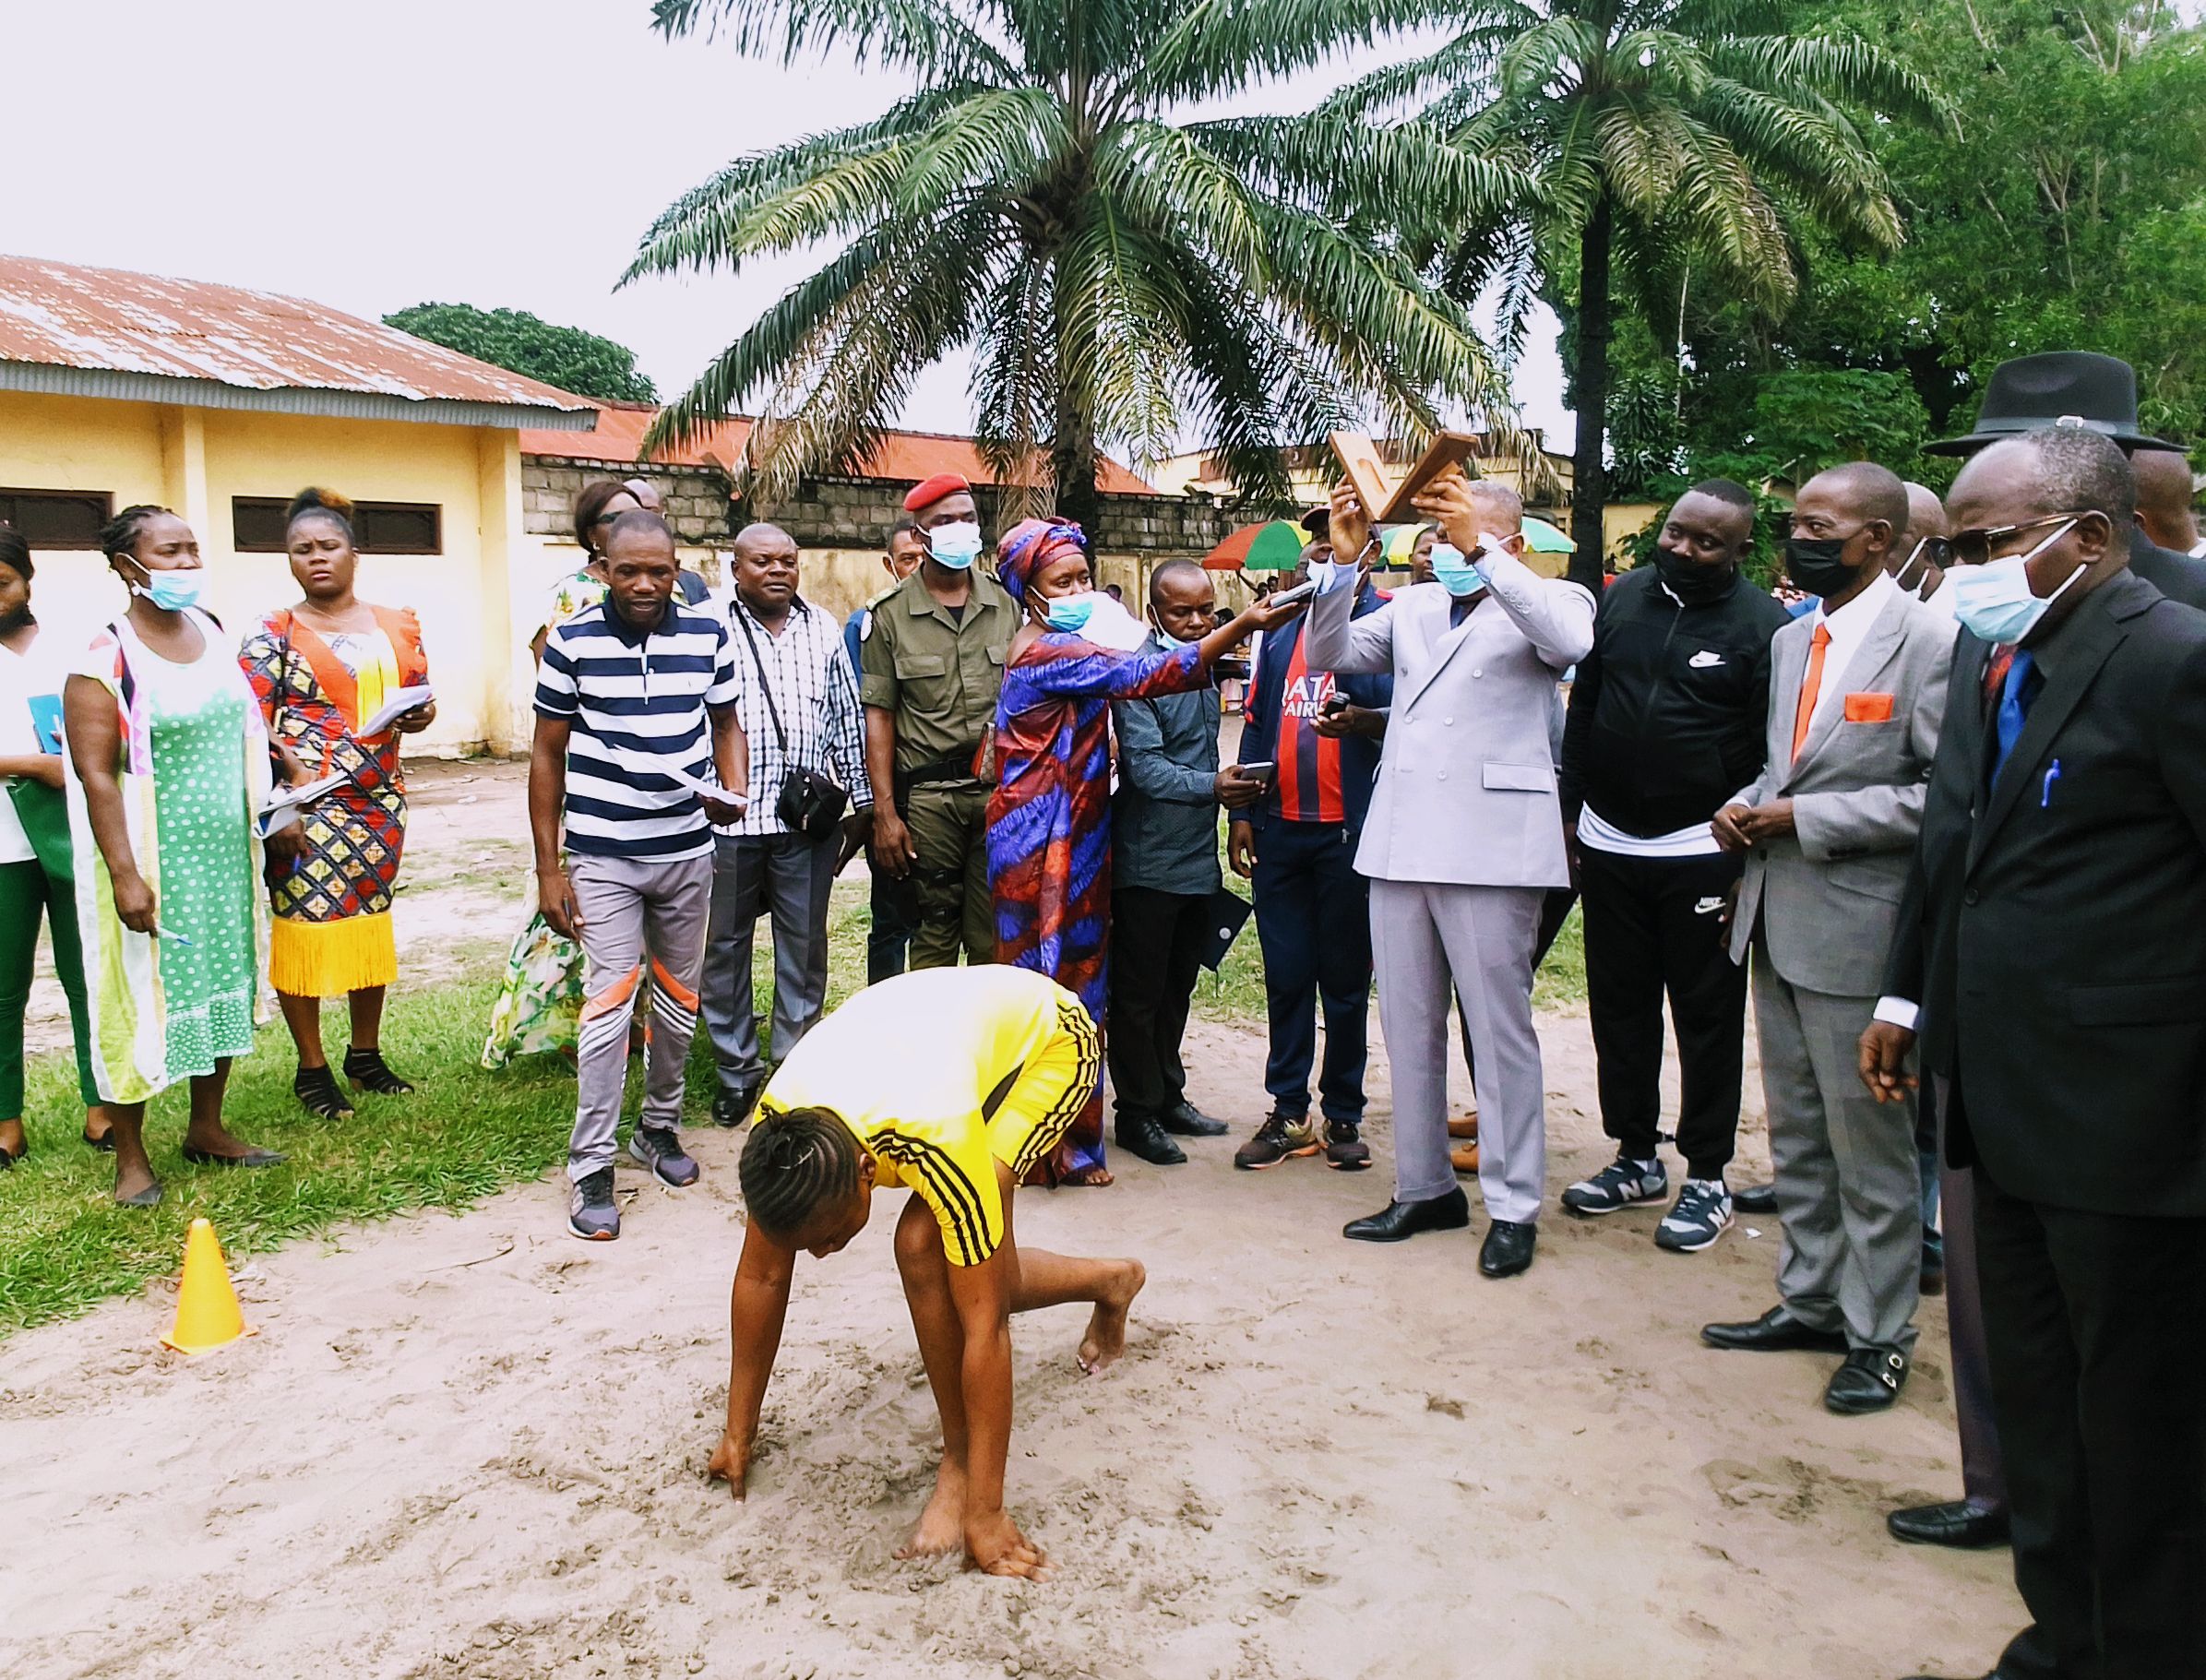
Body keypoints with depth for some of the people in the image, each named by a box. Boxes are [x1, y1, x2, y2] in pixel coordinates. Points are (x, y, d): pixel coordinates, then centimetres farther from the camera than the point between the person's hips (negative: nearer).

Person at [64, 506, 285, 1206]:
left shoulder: (211, 633, 6)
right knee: (142, 997, 2)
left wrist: (272, 815, 17)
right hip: (154, 861, -6)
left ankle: (207, 1129, 29)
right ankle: (130, 1155, 16)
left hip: (225, 854, 7)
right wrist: (124, 875, -22)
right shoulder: (105, 662, -14)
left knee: (223, 983, 13)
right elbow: (96, 776, -17)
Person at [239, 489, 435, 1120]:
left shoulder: (395, 626, 12)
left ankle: (366, 1054, 25)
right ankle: (311, 1068, 10)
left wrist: (417, 715, -7)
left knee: (372, 919, 11)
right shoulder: (274, 633, -1)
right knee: (304, 924, -3)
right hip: (309, 803, -4)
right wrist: (293, 767, -24)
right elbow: (250, 719, -9)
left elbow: (423, 702, 16)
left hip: (380, 799, 4)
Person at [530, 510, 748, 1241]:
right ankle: (590, 1167, 2)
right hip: (603, 857, -3)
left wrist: (734, 789, -10)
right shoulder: (572, 642, -7)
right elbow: (547, 754, -2)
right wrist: (548, 869, -4)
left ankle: (660, 1126, 33)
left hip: (688, 851, 3)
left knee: (679, 1000, 13)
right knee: (609, 1003, -8)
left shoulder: (708, 635, -1)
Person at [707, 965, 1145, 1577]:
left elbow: (983, 1330, -35)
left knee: (924, 1246, -25)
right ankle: (1110, 1282, 36)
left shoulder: (935, 1138, -43)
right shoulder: (777, 1125, -26)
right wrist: (739, 1432, -2)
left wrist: (984, 1514, -29)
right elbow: (761, 1276, -10)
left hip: (1050, 1037, -6)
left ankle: (960, 1465, -6)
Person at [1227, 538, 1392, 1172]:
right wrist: (1242, 813, 11)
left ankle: (1343, 1115, 18)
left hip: (1349, 830, -4)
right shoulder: (1281, 627, 12)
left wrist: (1360, 720, -33)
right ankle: (1289, 1113, 20)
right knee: (1286, 975, 9)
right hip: (1278, 828, 4)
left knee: (1346, 977, 6)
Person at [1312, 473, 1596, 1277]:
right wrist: (1346, 562, -5)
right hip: (1401, 843, 6)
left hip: (1491, 844, -5)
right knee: (1407, 1026, 12)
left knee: (1500, 1028, 0)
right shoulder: (1411, 607, 17)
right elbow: (1330, 653, 8)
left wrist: (1483, 552, -25)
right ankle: (1424, 1187, 24)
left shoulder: (1547, 601, 3)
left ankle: (1513, 1206, 11)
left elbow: (1571, 641, -19)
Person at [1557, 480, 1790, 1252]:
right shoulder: (1624, 597, 6)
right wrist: (1571, 812, 8)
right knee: (1619, 1008, 13)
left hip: (1702, 857, -5)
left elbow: (1772, 753, -8)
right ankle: (1636, 1156, 28)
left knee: (1707, 1017, 7)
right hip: (1609, 846, 5)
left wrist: (1751, 861, -10)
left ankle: (1707, 1177, 19)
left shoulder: (1763, 625, -7)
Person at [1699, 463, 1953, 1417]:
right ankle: (1810, 1300, 32)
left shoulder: (1924, 641, -12)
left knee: (1869, 1142, 4)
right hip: (1777, 920, 8)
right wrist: (1751, 806, 1)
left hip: (1857, 927, -8)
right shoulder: (1790, 639, 13)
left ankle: (1878, 1333, 20)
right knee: (1796, 1135, 17)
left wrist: (1805, 818, -18)